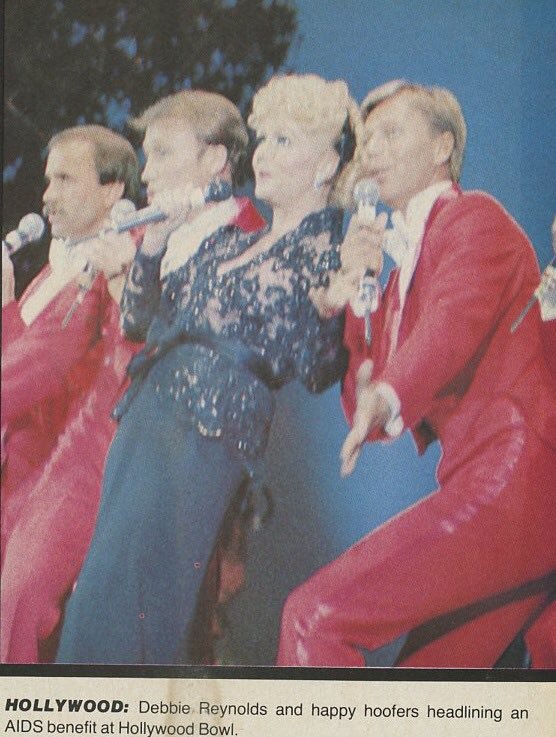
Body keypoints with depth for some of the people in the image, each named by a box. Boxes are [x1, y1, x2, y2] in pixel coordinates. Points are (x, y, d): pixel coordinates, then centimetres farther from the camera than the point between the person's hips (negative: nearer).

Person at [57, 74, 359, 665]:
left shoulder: (327, 250, 0)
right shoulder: (230, 238, 21)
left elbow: (315, 370, -5)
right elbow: (139, 319, 20)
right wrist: (155, 240, 8)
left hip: (211, 431, -8)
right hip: (145, 411, 8)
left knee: (115, 599, -10)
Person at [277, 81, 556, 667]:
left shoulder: (474, 218, 0)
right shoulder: (403, 272, 25)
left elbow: (455, 319, -22)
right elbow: (364, 411, 16)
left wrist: (387, 396, -41)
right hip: (485, 486, 9)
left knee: (314, 615, -16)